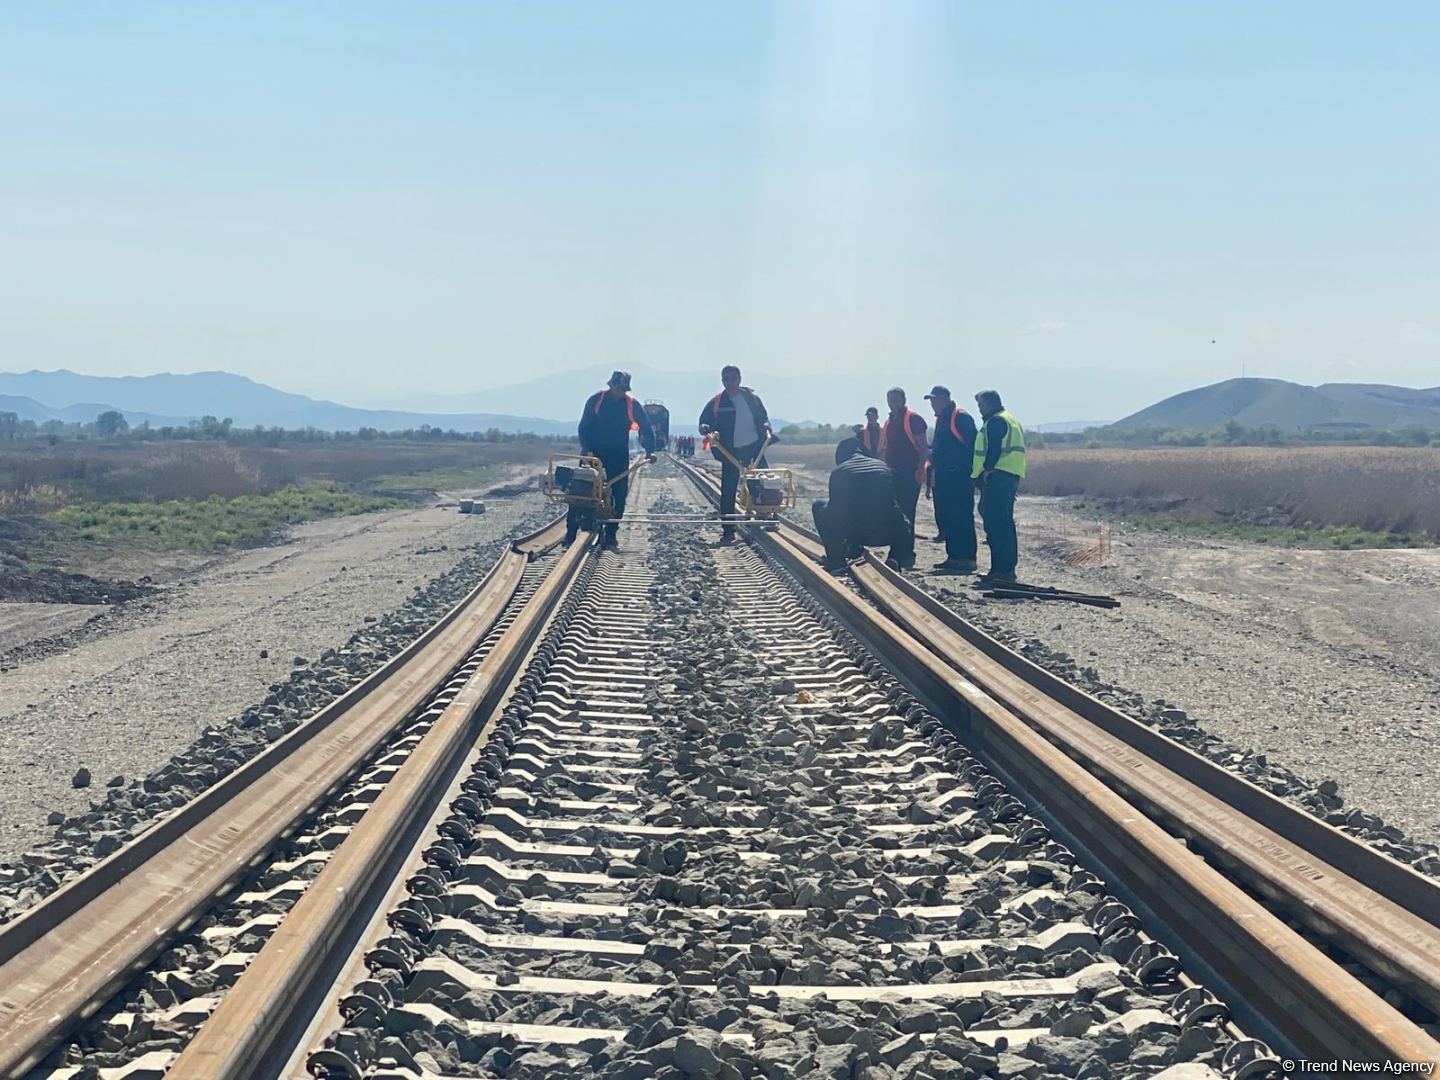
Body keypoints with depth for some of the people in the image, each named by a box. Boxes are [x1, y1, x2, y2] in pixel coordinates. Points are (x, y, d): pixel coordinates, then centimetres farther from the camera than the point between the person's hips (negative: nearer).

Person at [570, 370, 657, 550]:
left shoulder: (631, 404, -5)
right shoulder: (596, 400, -7)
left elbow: (646, 428, -2)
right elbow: (584, 426, -5)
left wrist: (650, 451, -16)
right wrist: (586, 448, -18)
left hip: (618, 455, 1)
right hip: (593, 451, -1)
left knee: (618, 494, -4)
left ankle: (610, 535, 3)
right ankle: (571, 531, -3)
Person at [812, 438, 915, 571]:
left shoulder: (839, 471, 9)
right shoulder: (883, 466, 17)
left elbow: (835, 507, 18)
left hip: (854, 534, -2)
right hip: (886, 534, 2)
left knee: (819, 506, 22)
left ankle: (836, 559, 17)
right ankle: (897, 557, 9)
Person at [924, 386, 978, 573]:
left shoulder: (961, 417, -8)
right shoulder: (940, 419, 20)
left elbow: (972, 445, -13)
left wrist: (972, 472, -18)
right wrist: (930, 481, 22)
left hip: (959, 478, -9)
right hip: (942, 478, 9)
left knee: (961, 518, -9)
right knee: (944, 518, 9)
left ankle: (967, 558, -8)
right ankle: (953, 557, 14)